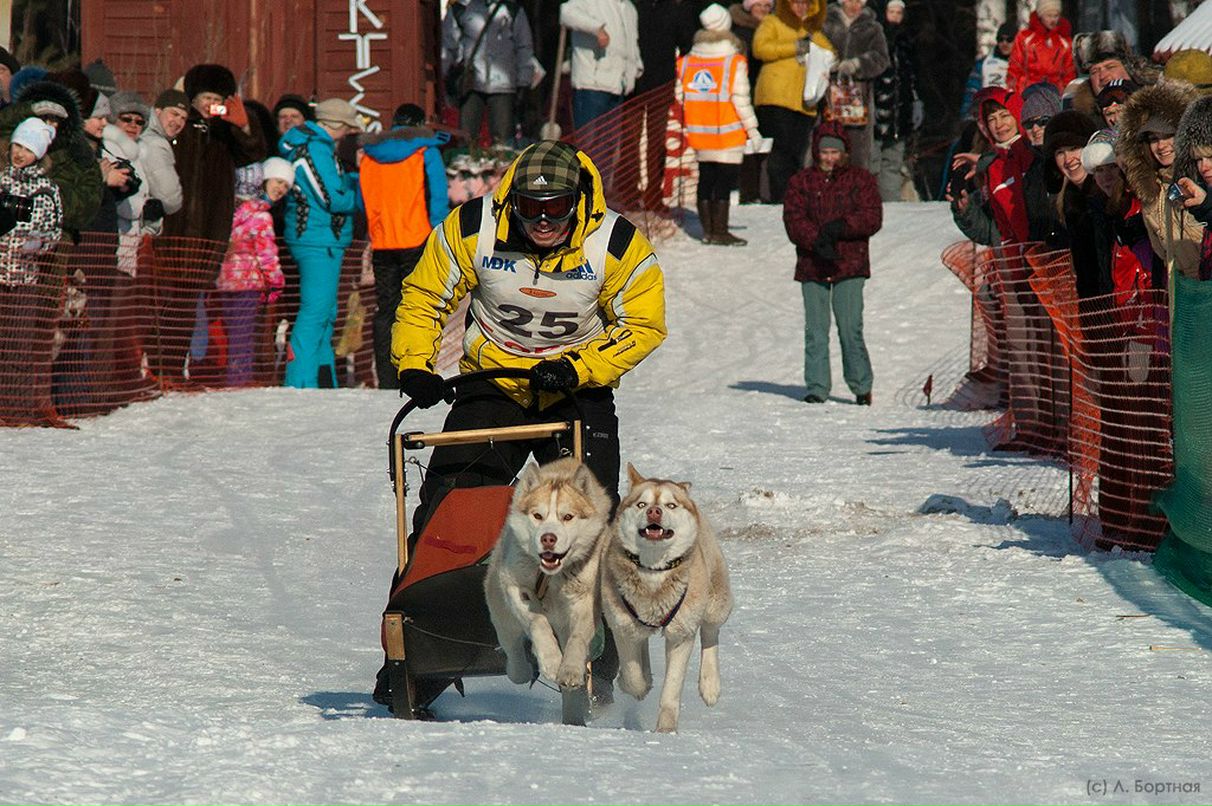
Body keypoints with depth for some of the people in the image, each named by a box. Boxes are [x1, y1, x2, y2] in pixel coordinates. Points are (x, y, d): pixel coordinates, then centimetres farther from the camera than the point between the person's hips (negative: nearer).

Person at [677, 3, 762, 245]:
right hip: (728, 134, -5)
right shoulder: (734, 61, -11)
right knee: (725, 181, -1)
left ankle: (708, 230, 17)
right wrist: (752, 129, -6)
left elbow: (680, 97, 6)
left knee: (706, 179, 14)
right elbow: (740, 99, -14)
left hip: (699, 133, 5)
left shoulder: (687, 61, 4)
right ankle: (720, 232, -2)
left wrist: (688, 127, 17)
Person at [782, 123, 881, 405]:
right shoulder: (800, 182, 11)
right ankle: (817, 387, 7)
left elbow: (872, 218, -1)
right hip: (812, 266, 2)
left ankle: (861, 386, 3)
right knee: (815, 330, 0)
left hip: (850, 266, -2)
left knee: (850, 329, -7)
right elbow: (794, 221, -1)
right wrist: (818, 242, -18)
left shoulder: (861, 180, 9)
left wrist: (839, 228, -15)